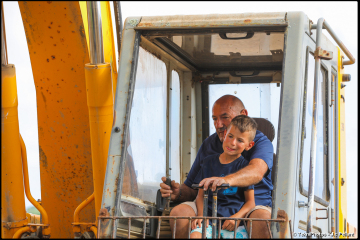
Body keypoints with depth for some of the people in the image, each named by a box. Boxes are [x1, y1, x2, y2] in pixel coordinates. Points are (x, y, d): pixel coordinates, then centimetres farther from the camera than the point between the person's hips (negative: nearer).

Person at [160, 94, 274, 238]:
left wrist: (227, 180, -44)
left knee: (262, 219, -38)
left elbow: (257, 171, -23)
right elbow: (191, 188, 17)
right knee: (179, 212, -25)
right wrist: (178, 193, -10)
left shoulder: (260, 141, 2)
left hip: (252, 205, -4)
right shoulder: (208, 145, 17)